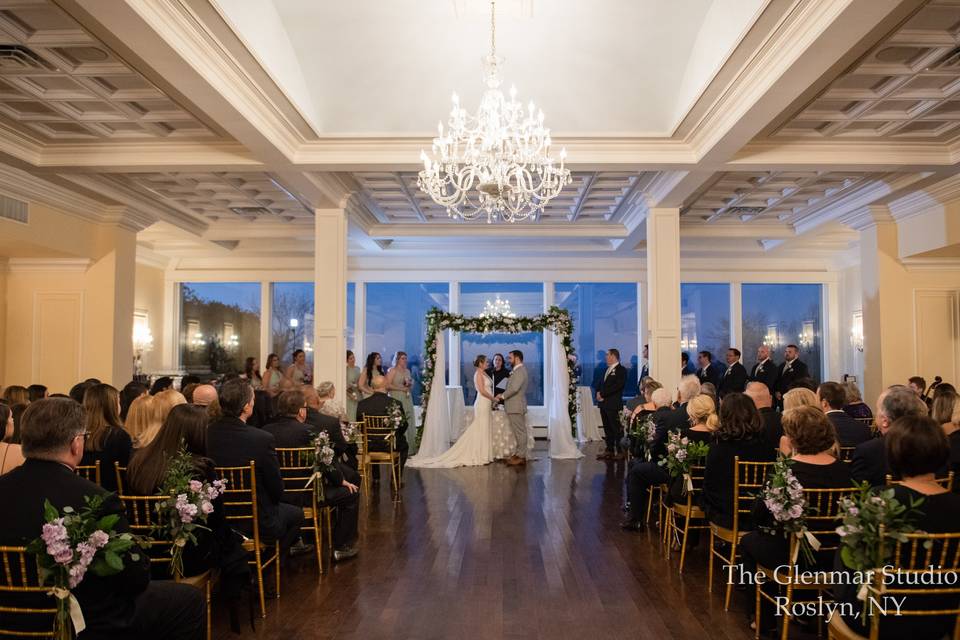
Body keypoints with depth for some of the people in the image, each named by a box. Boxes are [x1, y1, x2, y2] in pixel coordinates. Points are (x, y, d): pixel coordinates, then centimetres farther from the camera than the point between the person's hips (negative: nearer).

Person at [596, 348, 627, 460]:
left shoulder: (621, 370, -8)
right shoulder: (608, 370, 19)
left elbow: (617, 386, -17)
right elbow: (602, 384, 21)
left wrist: (602, 394, -16)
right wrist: (598, 392, 0)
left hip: (614, 405, -8)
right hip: (604, 404, 8)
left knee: (617, 429, -4)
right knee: (607, 429, 12)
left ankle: (620, 451, 1)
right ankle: (609, 450, 19)